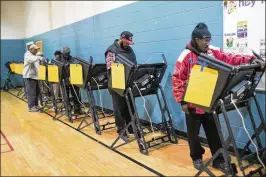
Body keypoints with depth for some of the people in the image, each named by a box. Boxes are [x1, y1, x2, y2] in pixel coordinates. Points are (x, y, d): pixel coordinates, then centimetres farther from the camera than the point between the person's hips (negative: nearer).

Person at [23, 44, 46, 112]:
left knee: (37, 91, 13)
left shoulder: (34, 55, 22)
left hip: (34, 76, 9)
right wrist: (39, 58, -50)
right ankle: (31, 107, -1)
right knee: (31, 92, -8)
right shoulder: (27, 55, -9)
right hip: (29, 76, -9)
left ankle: (35, 105, 24)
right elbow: (32, 59, -34)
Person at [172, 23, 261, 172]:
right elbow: (177, 80, -13)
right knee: (194, 133, 13)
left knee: (214, 132, 13)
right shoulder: (186, 56, -11)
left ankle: (218, 160, 29)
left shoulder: (214, 52, 2)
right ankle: (197, 157, 34)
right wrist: (182, 101, -16)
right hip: (193, 103, -3)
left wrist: (250, 60, -17)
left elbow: (231, 59, -1)